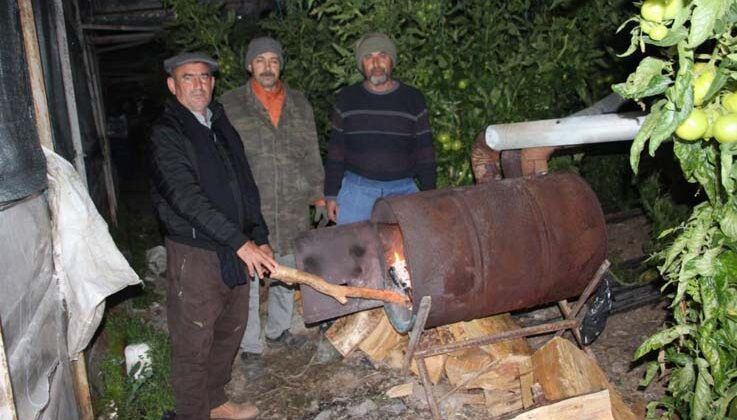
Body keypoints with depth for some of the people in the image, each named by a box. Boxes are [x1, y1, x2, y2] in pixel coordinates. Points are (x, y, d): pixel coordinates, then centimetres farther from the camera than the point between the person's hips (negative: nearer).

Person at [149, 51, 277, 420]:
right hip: (194, 254, -7)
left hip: (235, 251, 8)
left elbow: (245, 186, 15)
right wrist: (240, 242, -26)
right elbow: (187, 198, -21)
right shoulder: (166, 134, -11)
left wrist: (260, 238, 7)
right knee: (193, 344, 3)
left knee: (230, 332, 19)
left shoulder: (222, 126, 13)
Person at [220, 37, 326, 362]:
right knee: (249, 277, 1)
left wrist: (318, 195, 9)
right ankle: (250, 346, 17)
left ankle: (278, 330, 36)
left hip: (292, 209, 4)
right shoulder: (230, 105, -1)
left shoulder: (299, 104, 11)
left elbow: (311, 155, 14)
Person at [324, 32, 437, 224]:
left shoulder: (413, 99, 6)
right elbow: (336, 150, 9)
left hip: (403, 189, 0)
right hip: (356, 189, 0)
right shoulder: (346, 99, 8)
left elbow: (425, 150, 7)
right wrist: (331, 194, 3)